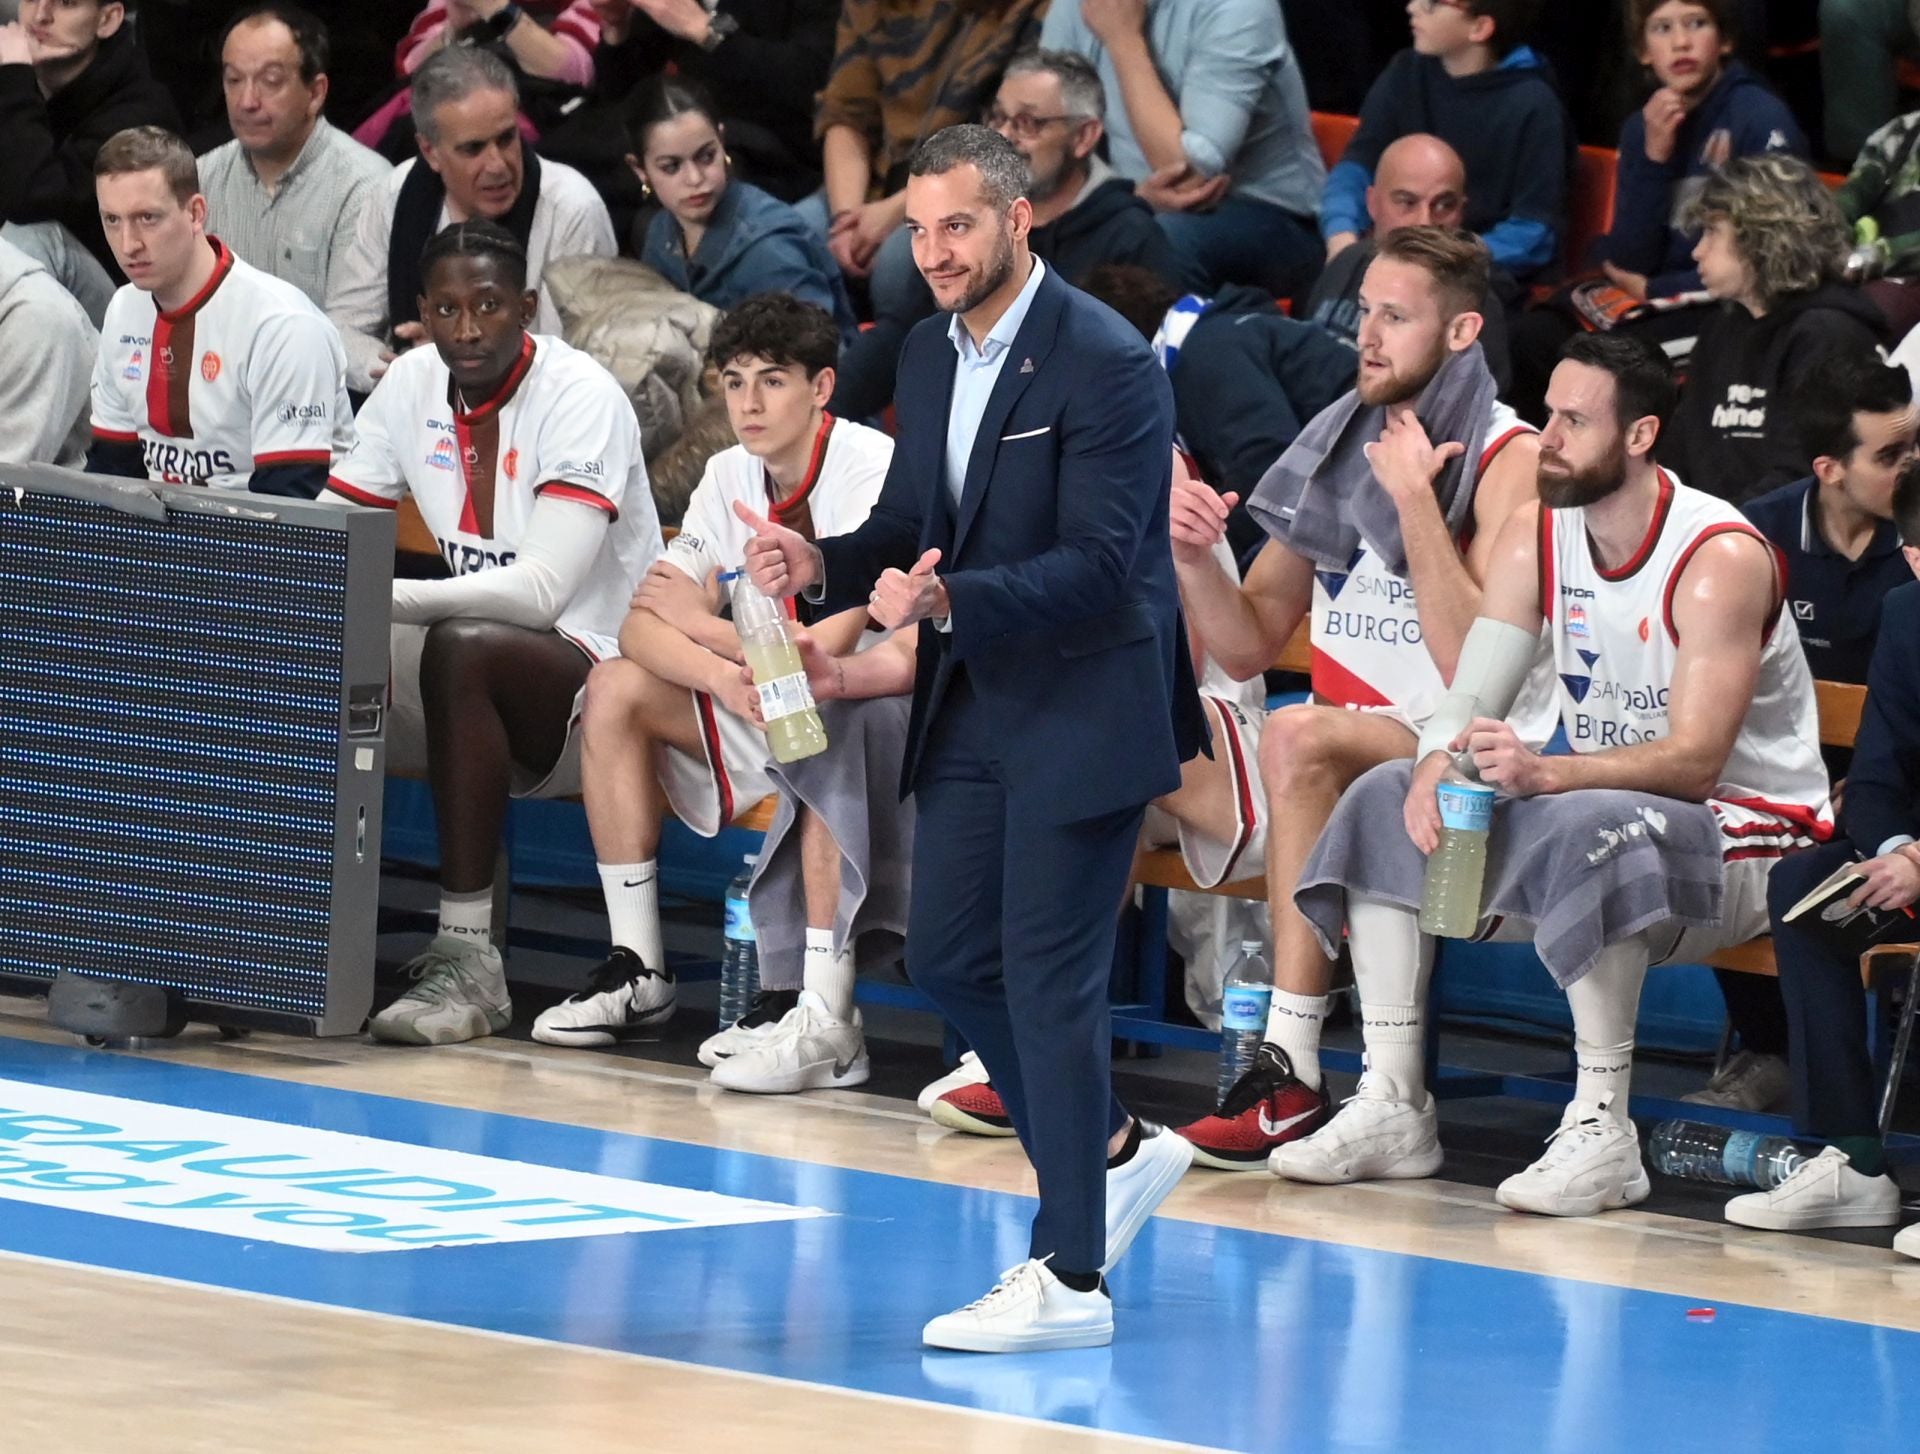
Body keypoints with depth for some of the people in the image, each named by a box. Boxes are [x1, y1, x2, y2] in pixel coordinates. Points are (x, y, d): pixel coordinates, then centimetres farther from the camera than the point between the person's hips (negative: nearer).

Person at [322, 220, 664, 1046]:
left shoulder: (581, 396, -16)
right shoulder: (413, 386, 3)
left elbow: (543, 589, -27)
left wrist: (386, 598, -38)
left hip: (600, 675, -7)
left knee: (460, 649, -36)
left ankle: (469, 959, -36)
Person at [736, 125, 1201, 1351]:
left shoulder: (1103, 364, -18)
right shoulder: (931, 354, 8)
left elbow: (1096, 564, -23)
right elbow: (910, 523, 14)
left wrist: (949, 598, -35)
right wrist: (822, 563, -7)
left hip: (1083, 711, -8)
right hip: (973, 707, 8)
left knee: (1049, 976, -6)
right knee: (949, 956, 11)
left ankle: (1069, 1276, 0)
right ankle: (1116, 1153, 31)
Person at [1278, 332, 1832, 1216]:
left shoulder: (1721, 560, -20)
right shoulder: (1536, 539, 2)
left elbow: (1694, 761, -29)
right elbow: (1474, 696, -3)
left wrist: (1544, 773, -43)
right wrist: (1437, 765, -27)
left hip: (1740, 840, -8)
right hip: (1603, 802, 8)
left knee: (1588, 826, -38)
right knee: (1387, 799, -5)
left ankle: (1601, 1131, -33)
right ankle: (1392, 1107, -10)